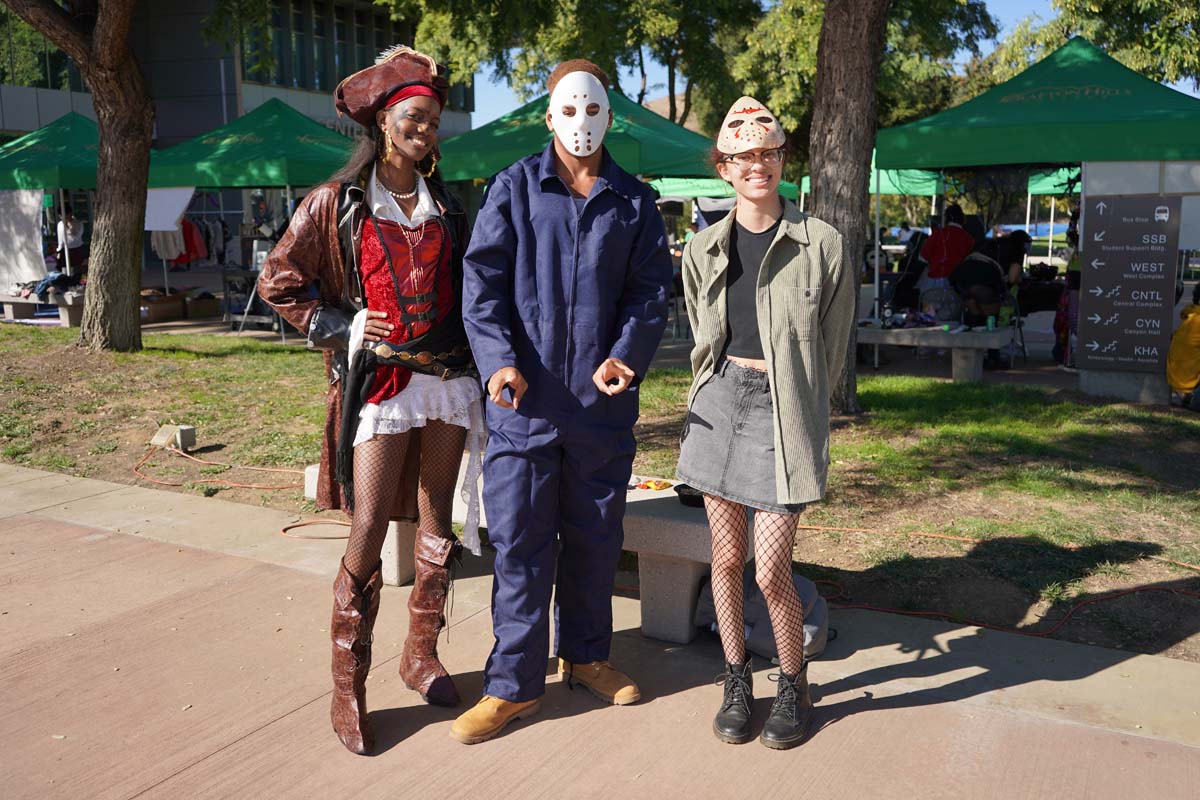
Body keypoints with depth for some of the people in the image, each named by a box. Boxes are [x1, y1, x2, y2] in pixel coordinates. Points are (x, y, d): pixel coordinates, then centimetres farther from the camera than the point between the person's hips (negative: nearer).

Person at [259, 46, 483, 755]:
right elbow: (279, 282, 4)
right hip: (380, 380, -4)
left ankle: (422, 655, 25)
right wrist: (344, 329, -5)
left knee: (436, 524, 9)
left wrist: (475, 357, 8)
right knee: (368, 532, -6)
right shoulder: (338, 202, 1)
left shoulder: (444, 205, 14)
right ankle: (348, 688, 6)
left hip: (449, 378, 4)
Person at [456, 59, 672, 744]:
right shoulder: (515, 188, 4)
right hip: (524, 395, -2)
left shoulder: (635, 202, 9)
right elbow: (483, 278, -4)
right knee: (520, 539, 1)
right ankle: (516, 683, 14)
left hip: (602, 399, 2)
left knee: (596, 535, 13)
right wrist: (499, 360, -19)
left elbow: (651, 290, 4)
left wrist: (625, 356, -14)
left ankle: (587, 654, 33)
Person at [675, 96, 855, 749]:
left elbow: (831, 346, 3)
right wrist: (725, 392, 13)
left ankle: (793, 687, 22)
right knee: (726, 557, 10)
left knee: (770, 573, -4)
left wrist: (797, 410, 8)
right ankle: (736, 681, 29)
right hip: (719, 403, 4)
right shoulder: (705, 249, 7)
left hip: (784, 411, -3)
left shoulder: (822, 244, -4)